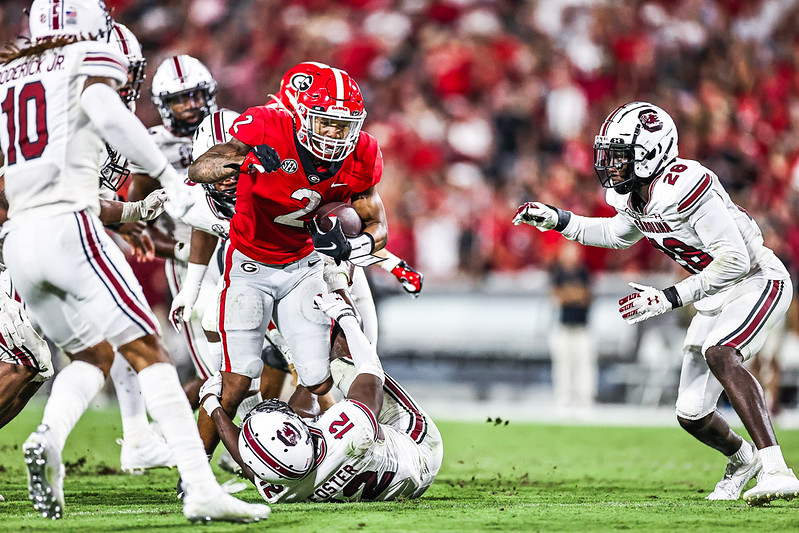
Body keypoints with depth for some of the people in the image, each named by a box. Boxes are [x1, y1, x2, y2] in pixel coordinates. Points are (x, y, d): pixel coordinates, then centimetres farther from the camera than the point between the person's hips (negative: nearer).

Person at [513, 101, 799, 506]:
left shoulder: (682, 187, -29)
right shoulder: (633, 198, -2)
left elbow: (735, 260, -30)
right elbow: (617, 234, 24)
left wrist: (669, 298, -28)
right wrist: (555, 220, 12)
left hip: (758, 281, -9)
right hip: (716, 298, 9)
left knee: (719, 354, -36)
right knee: (692, 416, 7)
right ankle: (742, 460, 41)